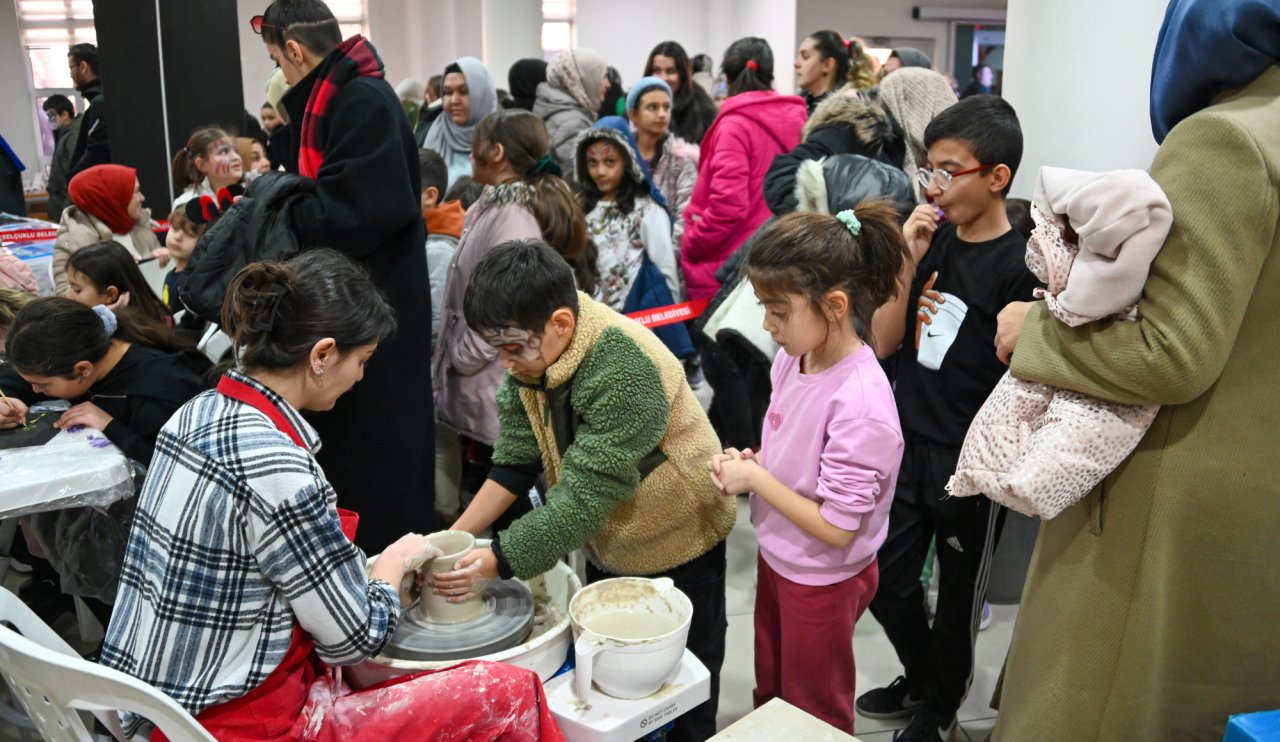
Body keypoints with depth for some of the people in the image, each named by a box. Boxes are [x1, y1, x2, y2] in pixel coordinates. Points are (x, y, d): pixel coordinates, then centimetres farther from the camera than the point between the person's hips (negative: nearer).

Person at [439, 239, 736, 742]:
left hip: (675, 541, -7)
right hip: (607, 540, 7)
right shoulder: (532, 353, -12)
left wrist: (498, 560, -35)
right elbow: (515, 461, -9)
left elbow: (588, 493, -35)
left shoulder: (623, 370, -35)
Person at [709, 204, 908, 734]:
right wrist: (749, 462, -10)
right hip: (776, 557, 7)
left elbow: (835, 529, -28)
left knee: (815, 713, 20)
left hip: (822, 581, -7)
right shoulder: (794, 357, -9)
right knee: (770, 694, 28)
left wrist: (755, 479, -22)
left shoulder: (859, 404, -33)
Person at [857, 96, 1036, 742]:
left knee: (957, 598, 15)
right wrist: (909, 261, -11)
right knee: (886, 579, 17)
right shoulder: (931, 241, 1)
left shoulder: (1018, 266, -15)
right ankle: (919, 679, 44)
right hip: (908, 444, 5)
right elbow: (884, 343, -2)